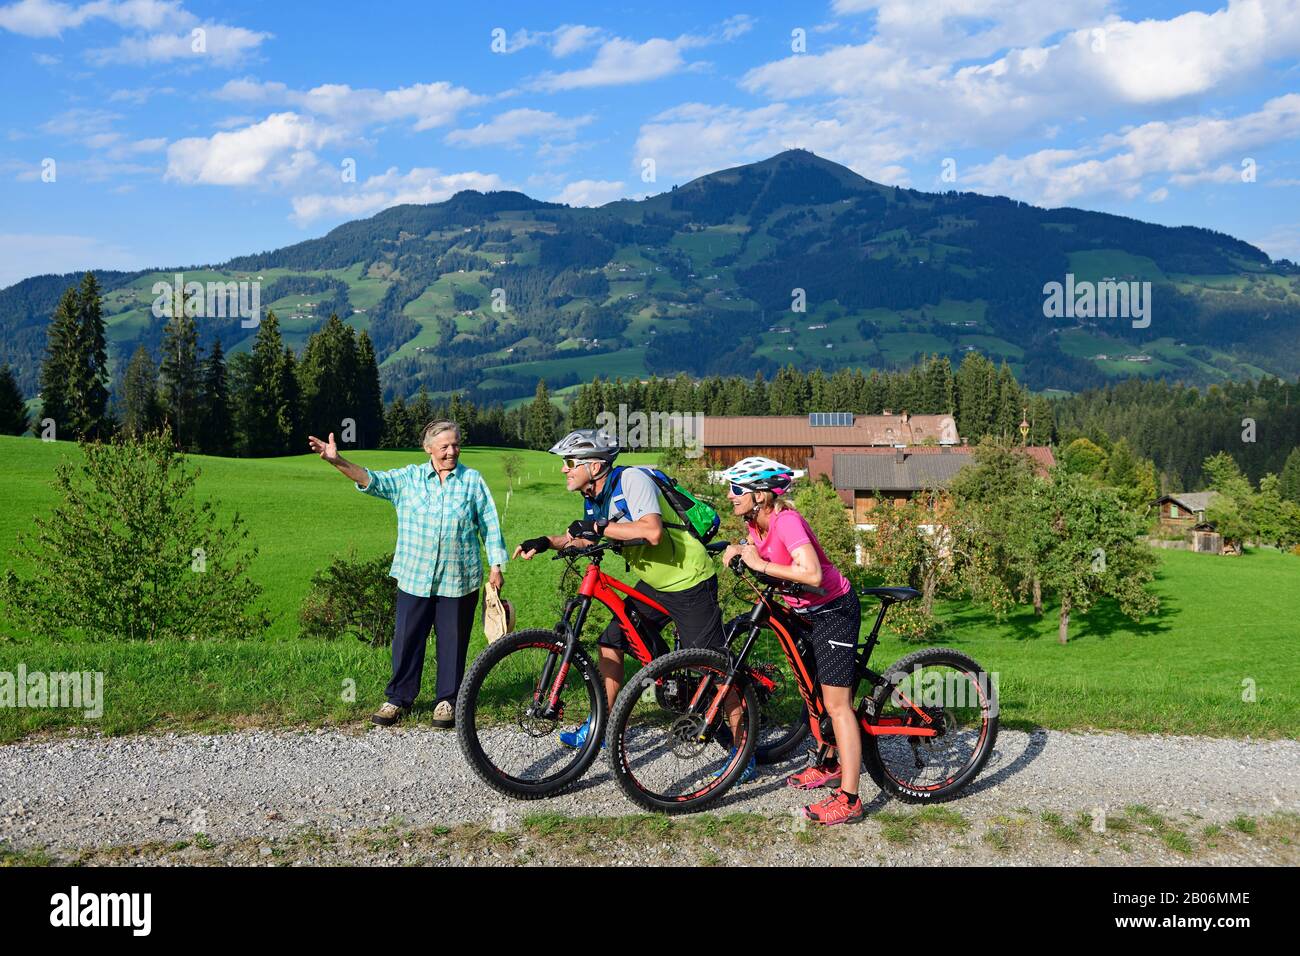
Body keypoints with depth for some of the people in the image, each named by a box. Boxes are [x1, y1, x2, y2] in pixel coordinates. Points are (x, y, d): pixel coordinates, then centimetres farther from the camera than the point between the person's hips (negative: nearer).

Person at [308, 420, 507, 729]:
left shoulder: (473, 480, 3)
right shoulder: (409, 478, 5)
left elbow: (490, 525, 5)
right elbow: (373, 481, -7)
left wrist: (496, 566, 2)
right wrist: (337, 461, -22)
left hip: (459, 579, -1)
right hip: (415, 578, 1)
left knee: (452, 641, 6)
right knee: (406, 639, 5)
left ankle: (448, 700, 20)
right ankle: (398, 698, 19)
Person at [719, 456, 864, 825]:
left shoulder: (786, 520, -27)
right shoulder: (757, 521, -1)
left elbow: (812, 574, -37)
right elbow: (759, 550, 18)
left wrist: (762, 565, -31)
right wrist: (739, 549, -3)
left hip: (835, 610, -9)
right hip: (811, 610, 9)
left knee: (837, 703, -9)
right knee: (819, 694, 20)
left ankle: (849, 799, -6)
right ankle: (831, 766, 37)